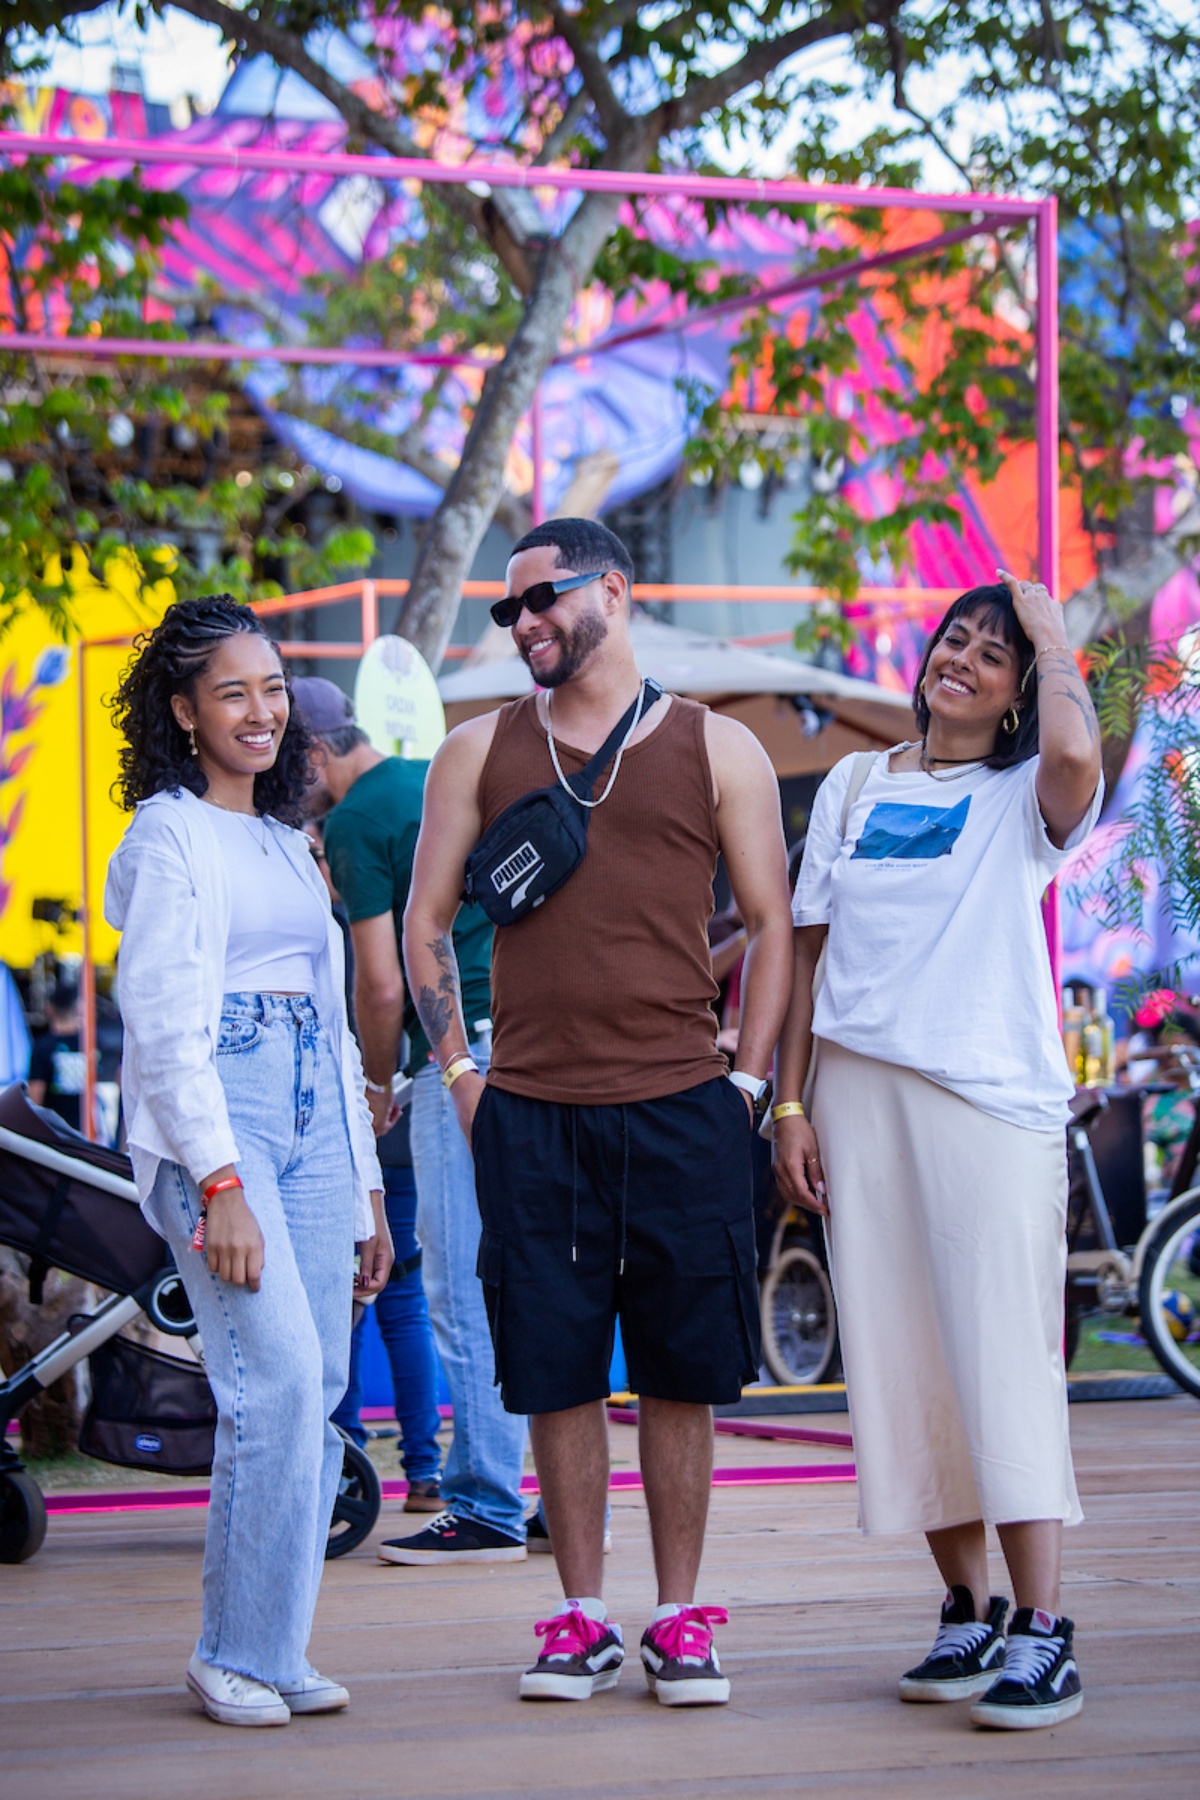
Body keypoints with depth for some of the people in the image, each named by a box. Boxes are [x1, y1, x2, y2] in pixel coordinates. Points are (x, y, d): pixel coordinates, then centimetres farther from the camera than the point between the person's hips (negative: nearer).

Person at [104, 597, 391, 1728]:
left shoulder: (288, 845, 22)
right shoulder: (169, 836, -2)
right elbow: (163, 1021, -10)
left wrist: (364, 1185, 19)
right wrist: (219, 1181, -18)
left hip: (314, 1122, 7)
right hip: (212, 1116, -7)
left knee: (318, 1390, 0)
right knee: (278, 1378, -16)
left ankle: (278, 1648, 7)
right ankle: (238, 1655, -6)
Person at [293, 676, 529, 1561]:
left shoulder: (357, 820, -7)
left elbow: (382, 986, -10)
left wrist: (377, 1085, 6)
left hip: (464, 1055, -9)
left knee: (466, 1294, -5)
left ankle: (487, 1510, -3)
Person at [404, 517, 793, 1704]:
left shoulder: (716, 750, 6)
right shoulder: (481, 752, 10)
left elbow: (772, 925, 8)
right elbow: (425, 921, 14)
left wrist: (745, 1082, 1)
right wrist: (459, 1073, 6)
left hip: (680, 1114, -1)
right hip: (528, 1115, 1)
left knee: (680, 1377, 3)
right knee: (556, 1376, 3)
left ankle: (680, 1622, 13)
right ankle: (581, 1621, 14)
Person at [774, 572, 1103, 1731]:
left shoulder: (1024, 798, 4)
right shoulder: (854, 786, 16)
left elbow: (1076, 752, -22)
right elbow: (806, 949, 14)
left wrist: (1052, 635, -5)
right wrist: (789, 1105, 5)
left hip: (991, 1100, -4)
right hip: (858, 1094, 4)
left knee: (1006, 1361, -9)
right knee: (902, 1365, 4)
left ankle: (1042, 1634, -9)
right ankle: (968, 1613, 12)